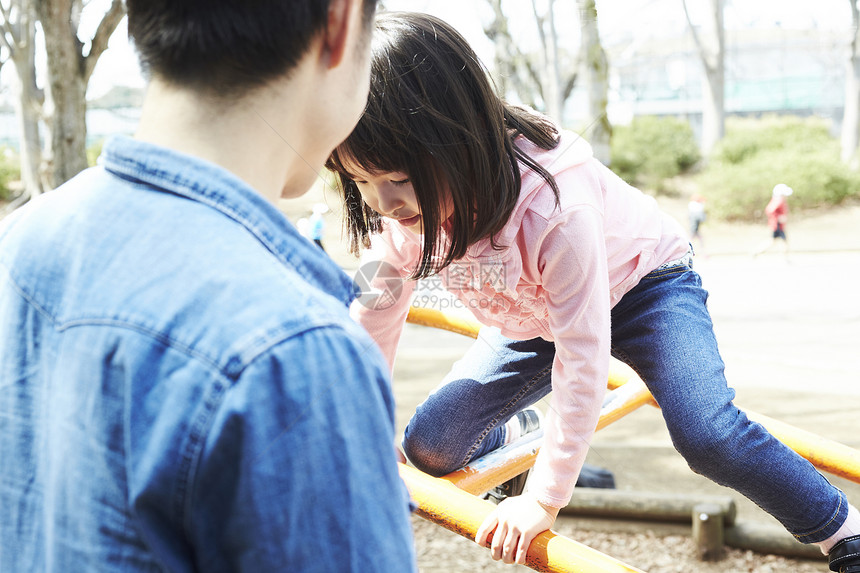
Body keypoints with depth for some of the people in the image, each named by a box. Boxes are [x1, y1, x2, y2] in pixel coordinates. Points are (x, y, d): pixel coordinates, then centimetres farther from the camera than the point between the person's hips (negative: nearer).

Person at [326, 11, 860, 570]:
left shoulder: (555, 204, -41)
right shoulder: (400, 216, -23)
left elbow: (583, 358, -35)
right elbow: (371, 328, -9)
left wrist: (544, 497, -30)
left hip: (642, 281, -5)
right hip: (533, 319, 6)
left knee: (707, 434, -30)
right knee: (430, 445, -7)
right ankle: (526, 436, 28)